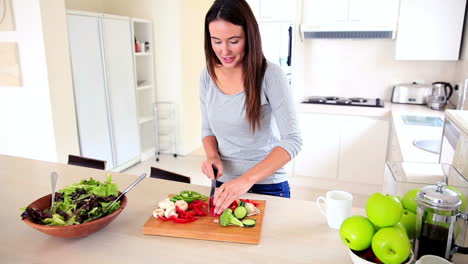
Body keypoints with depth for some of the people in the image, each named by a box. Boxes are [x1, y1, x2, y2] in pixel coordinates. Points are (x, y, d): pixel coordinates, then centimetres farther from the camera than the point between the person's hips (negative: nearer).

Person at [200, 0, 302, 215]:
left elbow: (292, 140, -22)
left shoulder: (269, 75, -18)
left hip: (267, 184, -4)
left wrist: (248, 178, -33)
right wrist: (212, 155, -12)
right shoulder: (208, 76, -4)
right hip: (224, 184, 4)